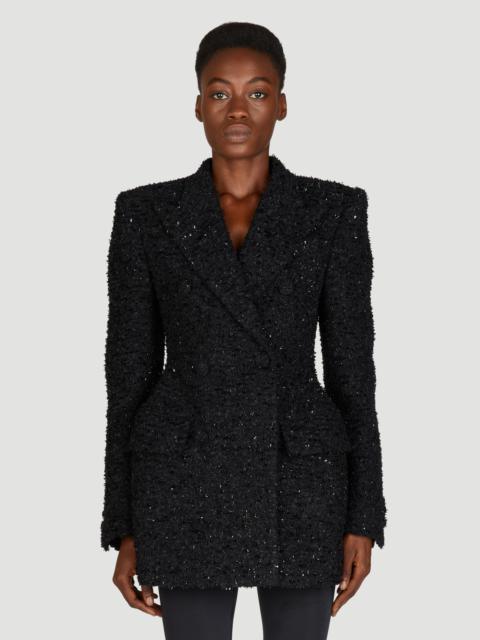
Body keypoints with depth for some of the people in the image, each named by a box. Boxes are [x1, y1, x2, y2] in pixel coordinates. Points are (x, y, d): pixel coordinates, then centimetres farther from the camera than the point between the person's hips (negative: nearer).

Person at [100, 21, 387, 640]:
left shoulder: (333, 211, 1)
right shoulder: (146, 213, 1)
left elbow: (351, 366, 1)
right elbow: (129, 374, 3)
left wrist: (364, 514, -2)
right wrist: (123, 528, 0)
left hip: (299, 481, 0)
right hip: (188, 481, 0)